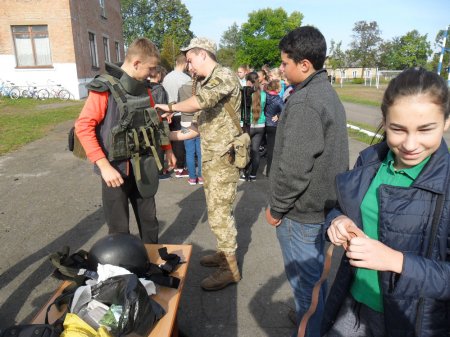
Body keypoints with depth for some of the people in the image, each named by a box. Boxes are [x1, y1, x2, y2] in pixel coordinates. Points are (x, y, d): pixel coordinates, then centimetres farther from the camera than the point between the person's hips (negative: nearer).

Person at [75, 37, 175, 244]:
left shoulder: (143, 89, 6)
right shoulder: (105, 88, -15)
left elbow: (155, 120, 20)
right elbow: (83, 127, -19)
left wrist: (167, 149, 20)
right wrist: (104, 166, -24)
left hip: (142, 167, 6)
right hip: (116, 169, -6)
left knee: (149, 219, 19)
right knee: (119, 229, 7)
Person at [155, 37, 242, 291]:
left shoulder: (224, 76, -11)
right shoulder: (208, 83, 19)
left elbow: (200, 101, -29)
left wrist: (171, 107, -13)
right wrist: (178, 135, 11)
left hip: (224, 157, -10)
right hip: (210, 157, 10)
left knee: (219, 213, -5)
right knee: (217, 209, 17)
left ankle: (231, 268, 9)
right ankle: (224, 252, 33)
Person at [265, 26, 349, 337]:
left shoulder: (304, 102, -23)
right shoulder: (329, 93, 8)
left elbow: (295, 167, -25)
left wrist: (276, 207, -13)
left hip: (302, 211, -10)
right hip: (325, 203, 10)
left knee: (304, 280, 8)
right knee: (315, 272, 26)